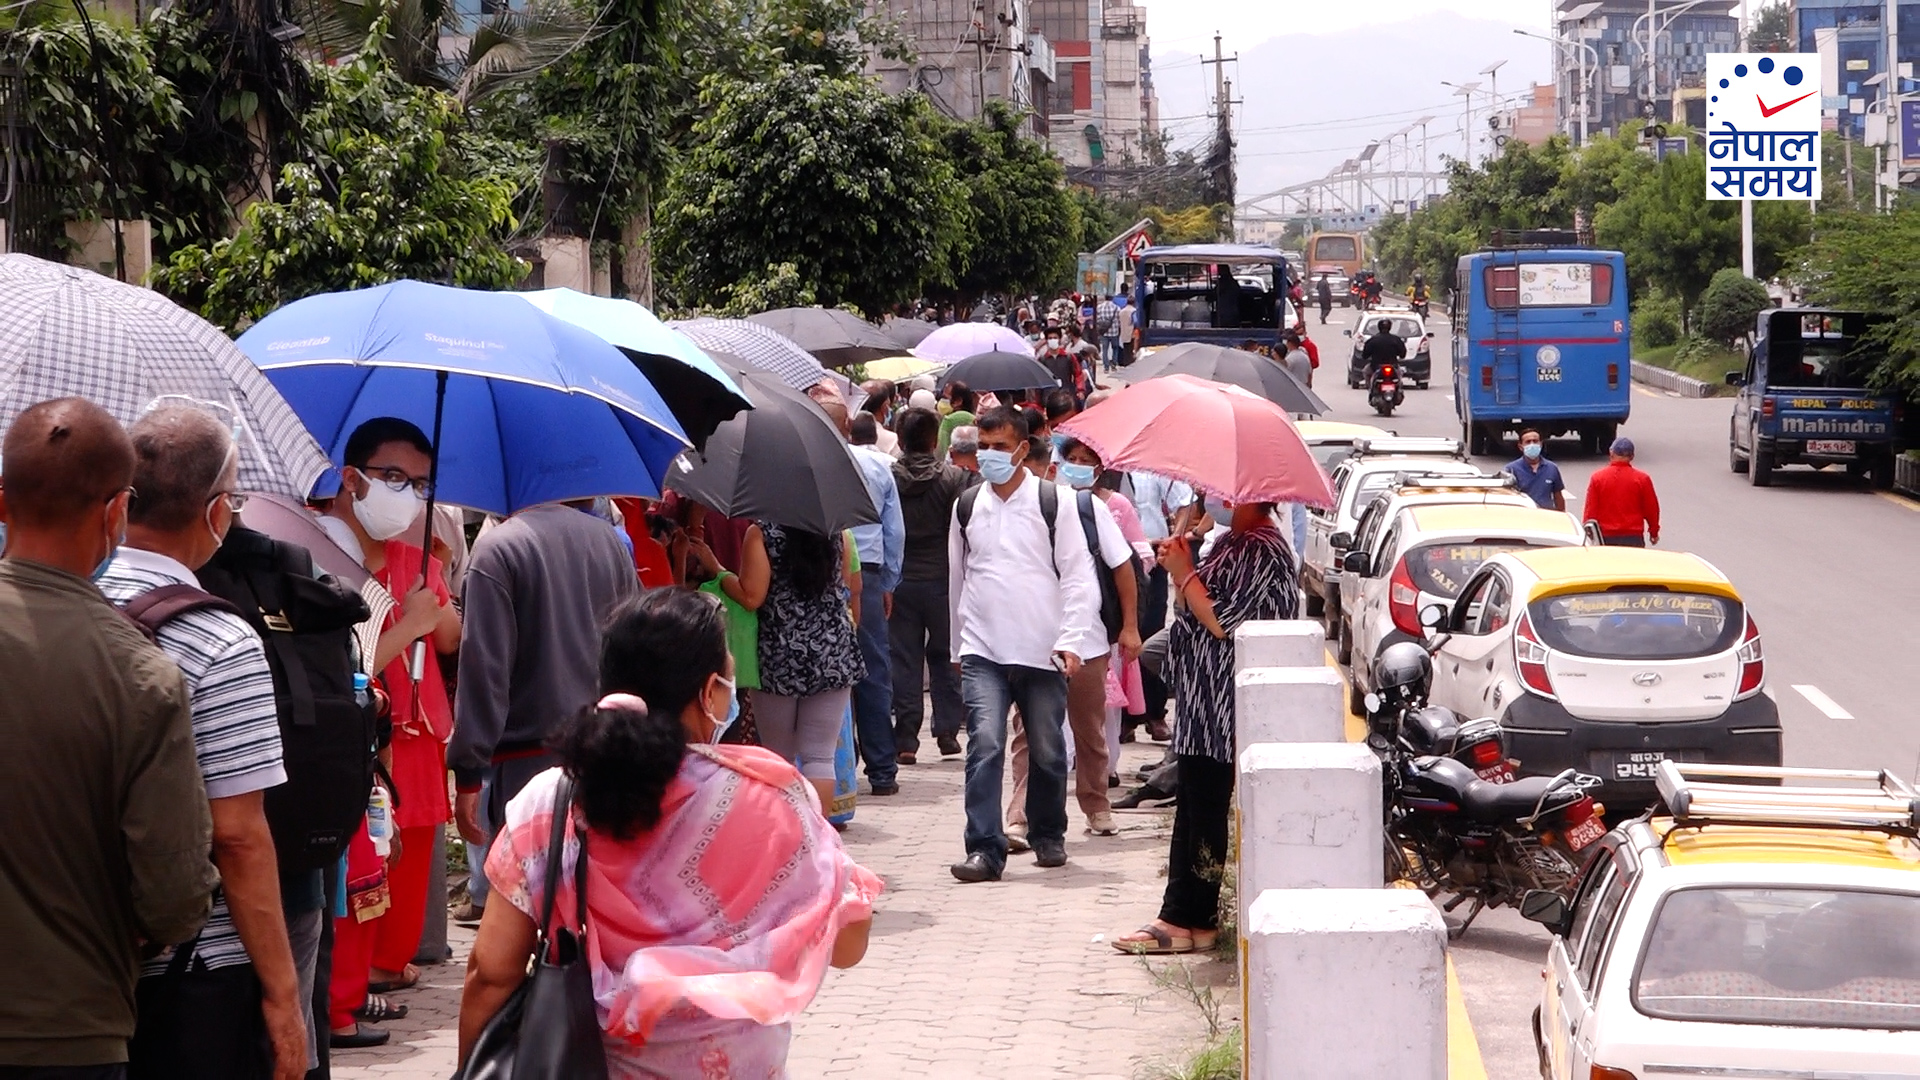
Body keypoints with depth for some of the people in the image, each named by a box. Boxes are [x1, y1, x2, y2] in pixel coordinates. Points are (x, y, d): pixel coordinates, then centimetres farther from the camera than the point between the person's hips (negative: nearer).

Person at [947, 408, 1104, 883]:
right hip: (982, 651, 1)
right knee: (985, 744, -14)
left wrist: (1071, 640, -12)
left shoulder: (1053, 502, 0)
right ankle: (984, 849, -15)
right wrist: (959, 646, 21)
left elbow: (1078, 577, -2)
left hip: (1043, 651, -1)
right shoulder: (966, 506, 9)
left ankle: (1047, 836, 28)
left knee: (1048, 751, 8)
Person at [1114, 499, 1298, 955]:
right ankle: (1182, 917, 15)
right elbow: (1198, 610, 19)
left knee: (1202, 812, -5)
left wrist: (1184, 574, -11)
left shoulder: (1261, 552, -16)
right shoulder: (1230, 544, 15)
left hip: (1225, 706, -10)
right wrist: (1180, 570, 3)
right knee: (1193, 810, 11)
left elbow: (1221, 622, -21)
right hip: (1204, 699, 10)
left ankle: (1186, 921, -1)